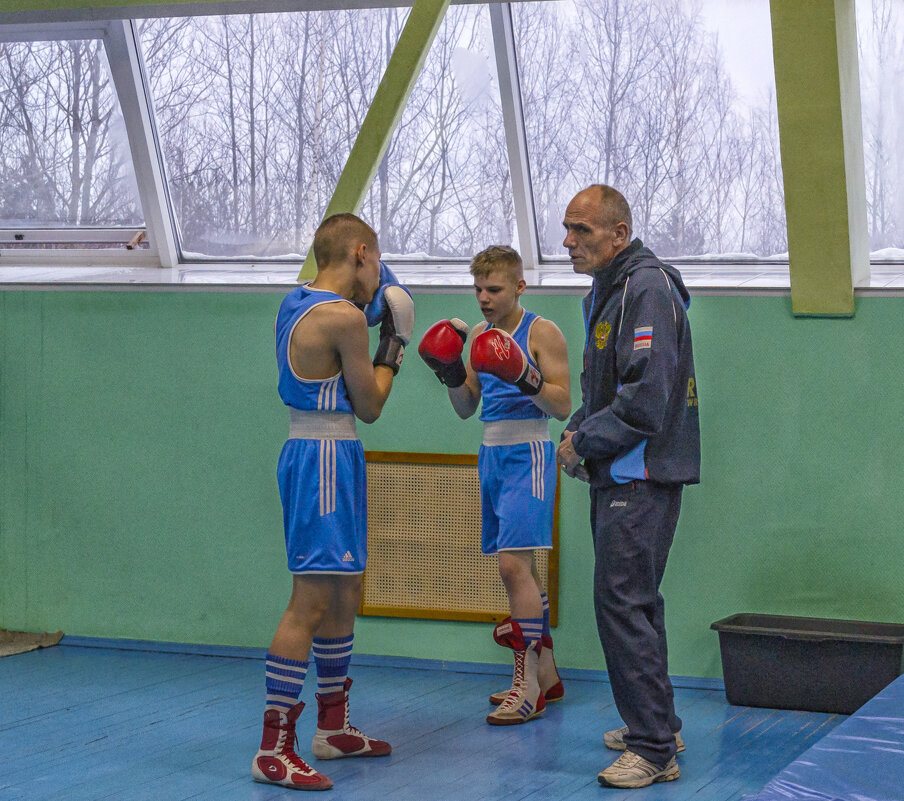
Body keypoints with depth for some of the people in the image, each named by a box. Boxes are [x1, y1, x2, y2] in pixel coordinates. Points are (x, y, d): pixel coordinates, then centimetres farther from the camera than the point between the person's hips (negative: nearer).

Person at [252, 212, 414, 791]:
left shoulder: (295, 304, 11)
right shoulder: (344, 317, -16)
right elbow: (369, 407, -7)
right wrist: (391, 352, 9)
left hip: (312, 454, 10)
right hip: (327, 458, -10)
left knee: (345, 592, 19)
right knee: (312, 600, -10)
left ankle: (334, 727, 29)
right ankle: (274, 751, -9)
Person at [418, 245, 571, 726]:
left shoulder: (542, 333, -7)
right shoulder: (481, 336, 13)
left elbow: (563, 407, -11)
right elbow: (466, 408, 16)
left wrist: (526, 377, -25)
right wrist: (450, 373, -1)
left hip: (527, 455, -8)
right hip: (491, 455, 8)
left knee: (513, 563, -16)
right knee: (519, 565, 10)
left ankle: (528, 687, -13)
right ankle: (545, 676, 19)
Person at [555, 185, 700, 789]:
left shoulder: (648, 289, -16)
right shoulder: (606, 292, 16)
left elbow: (647, 399, -24)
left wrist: (585, 443, -14)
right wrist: (579, 428, 8)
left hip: (642, 479, -10)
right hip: (619, 476, 10)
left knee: (622, 602, -12)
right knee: (634, 601, 16)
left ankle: (653, 750, -8)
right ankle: (657, 724, 28)